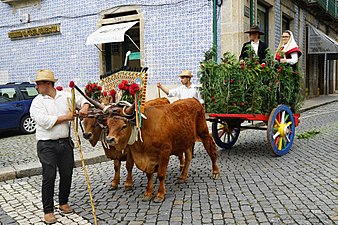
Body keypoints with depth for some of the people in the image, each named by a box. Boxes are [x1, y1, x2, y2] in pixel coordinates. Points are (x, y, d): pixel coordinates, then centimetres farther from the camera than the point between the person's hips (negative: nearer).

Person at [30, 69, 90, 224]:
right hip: (47, 145, -3)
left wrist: (85, 107, -3)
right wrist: (66, 117, -12)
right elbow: (44, 121, -17)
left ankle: (63, 202, 31)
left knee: (67, 174, 11)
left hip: (65, 142, 4)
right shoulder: (37, 102, -3)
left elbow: (82, 100, 19)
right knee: (49, 176, -3)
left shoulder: (65, 96, 7)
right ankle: (48, 211, 9)